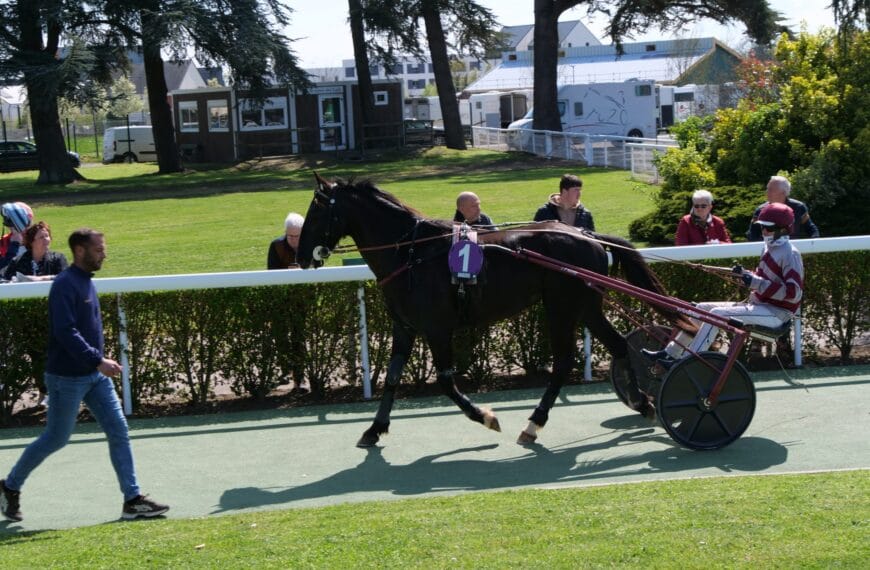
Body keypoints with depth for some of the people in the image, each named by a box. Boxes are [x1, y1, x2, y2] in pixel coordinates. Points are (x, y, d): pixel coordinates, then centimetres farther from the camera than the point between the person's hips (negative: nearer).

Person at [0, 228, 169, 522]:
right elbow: (65, 332, -27)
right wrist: (98, 361, -30)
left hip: (95, 375, 8)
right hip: (67, 377, -8)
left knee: (119, 432, 1)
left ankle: (133, 500, 3)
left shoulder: (86, 281, 11)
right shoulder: (65, 285, -18)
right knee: (55, 439, 4)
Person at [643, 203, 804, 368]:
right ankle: (670, 353, 7)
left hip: (777, 313, -10)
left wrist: (757, 283, -26)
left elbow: (794, 293, -24)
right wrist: (744, 274, 2)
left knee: (718, 313, -25)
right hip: (759, 304, 10)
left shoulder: (790, 254, -15)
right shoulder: (771, 247, 12)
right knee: (702, 308, 5)